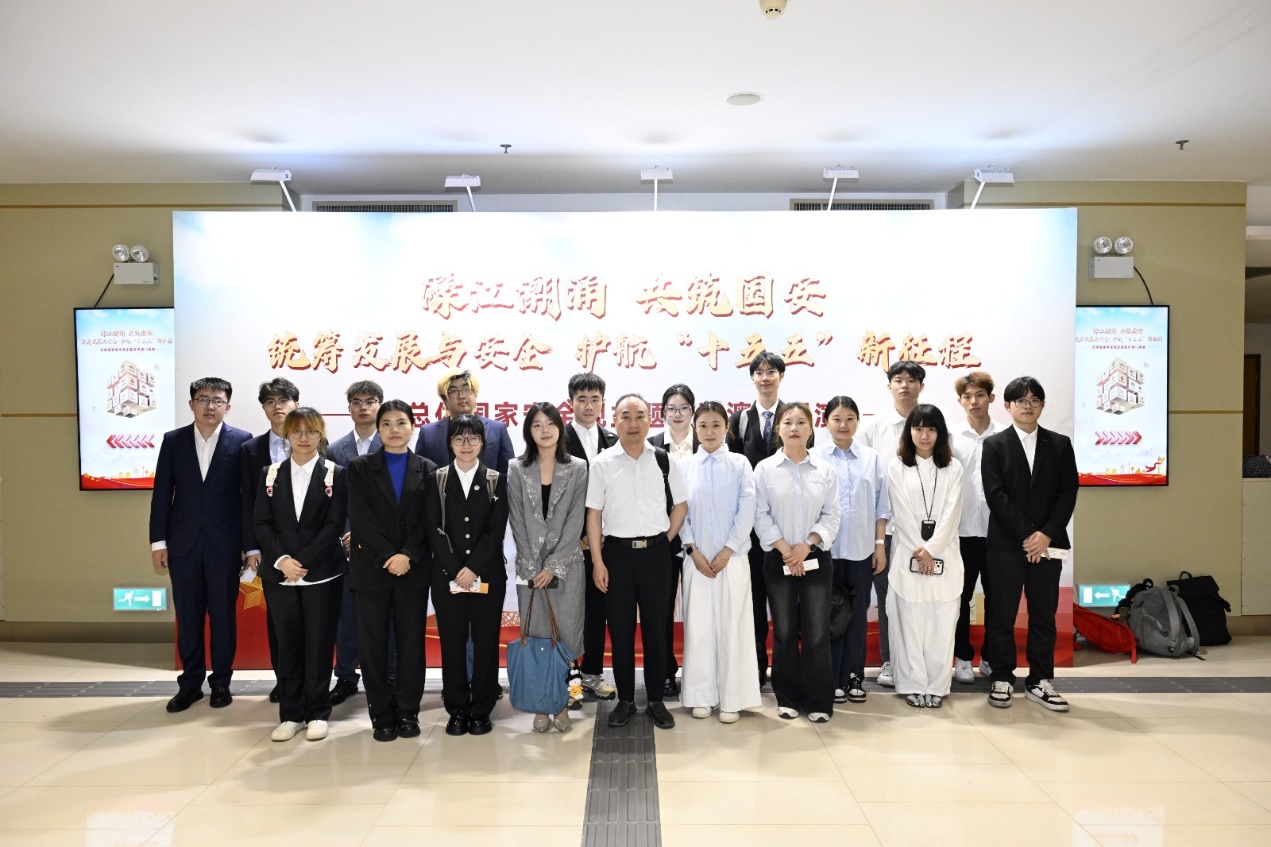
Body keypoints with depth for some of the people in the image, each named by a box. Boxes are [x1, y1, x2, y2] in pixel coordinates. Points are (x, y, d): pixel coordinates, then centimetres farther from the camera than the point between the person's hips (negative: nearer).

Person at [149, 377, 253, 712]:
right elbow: (162, 494, 5)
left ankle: (221, 682, 20)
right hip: (183, 543, 2)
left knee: (223, 615, 7)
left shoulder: (242, 441, -3)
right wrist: (158, 541, 1)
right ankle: (190, 683, 23)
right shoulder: (173, 440, 5)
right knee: (187, 616, 10)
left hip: (225, 544, -2)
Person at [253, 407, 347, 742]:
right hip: (279, 573, 2)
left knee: (319, 642, 3)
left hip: (322, 573, -2)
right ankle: (290, 714, 17)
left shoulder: (335, 474, 0)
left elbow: (335, 525, -7)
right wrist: (282, 560, -12)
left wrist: (303, 562, -14)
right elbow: (263, 524, 3)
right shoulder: (270, 474, 8)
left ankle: (317, 714, 14)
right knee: (287, 643, 7)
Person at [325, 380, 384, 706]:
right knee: (346, 614, 7)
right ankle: (346, 678, 20)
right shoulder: (334, 450, 9)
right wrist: (341, 537, -4)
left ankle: (390, 678, 16)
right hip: (346, 545, 3)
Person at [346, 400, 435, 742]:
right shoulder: (360, 468, 5)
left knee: (411, 643, 4)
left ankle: (408, 713, 15)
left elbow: (426, 521, -1)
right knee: (373, 645, 3)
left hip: (414, 570, 1)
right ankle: (383, 715, 13)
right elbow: (360, 518, -5)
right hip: (371, 569, 0)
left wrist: (407, 555, -14)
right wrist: (388, 557, -14)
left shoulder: (428, 470, 7)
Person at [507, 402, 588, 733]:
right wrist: (533, 567, -7)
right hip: (530, 566, 1)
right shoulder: (516, 469, 4)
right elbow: (517, 522, 1)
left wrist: (553, 566, -9)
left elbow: (576, 521, -3)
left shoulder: (578, 468, 2)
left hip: (566, 564, -1)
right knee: (535, 635, 3)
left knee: (566, 634, -1)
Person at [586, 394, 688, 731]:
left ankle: (656, 700, 21)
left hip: (655, 552, 1)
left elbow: (680, 505, 10)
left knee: (655, 627, 8)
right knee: (620, 628, 7)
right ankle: (625, 699, 22)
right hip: (617, 552, -1)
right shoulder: (602, 463, -2)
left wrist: (664, 541, 3)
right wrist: (597, 562, -6)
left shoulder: (663, 460, 1)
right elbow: (594, 514, -2)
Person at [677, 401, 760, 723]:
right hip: (696, 559, 1)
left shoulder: (740, 464, 1)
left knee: (732, 625, 1)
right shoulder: (684, 466, 4)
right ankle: (701, 696, 15)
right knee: (698, 625, 4)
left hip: (732, 558, -1)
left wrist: (727, 551, -9)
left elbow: (747, 511, -3)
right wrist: (693, 551, -7)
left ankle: (732, 698, 11)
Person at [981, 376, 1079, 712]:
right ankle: (1001, 679, 15)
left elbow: (1068, 493, 2)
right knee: (1002, 616, 3)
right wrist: (1026, 536, -13)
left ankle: (1040, 682, 17)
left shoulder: (1060, 444, 9)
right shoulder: (994, 445, 2)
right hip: (1005, 545, -2)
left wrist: (1046, 535, -10)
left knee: (1044, 616, 7)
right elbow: (996, 495, -6)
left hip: (1048, 545, 2)